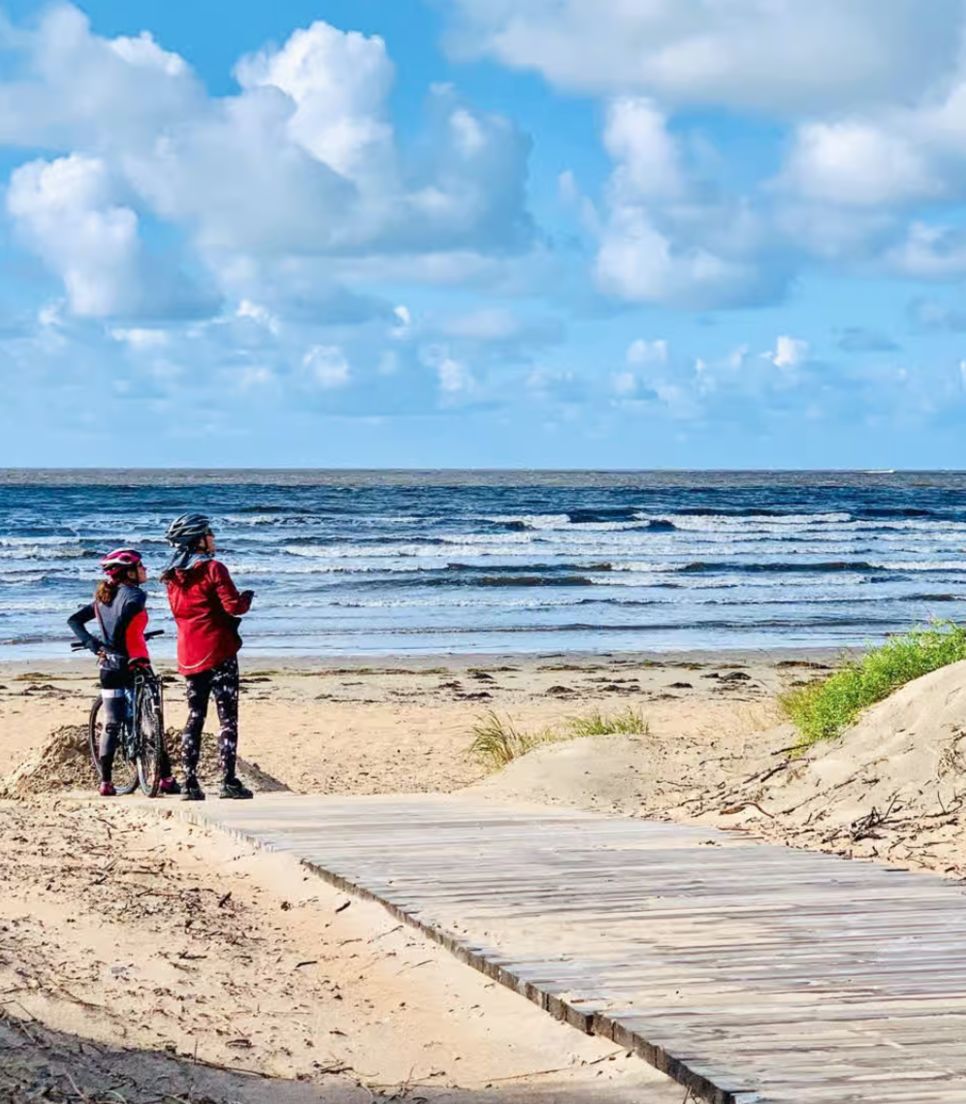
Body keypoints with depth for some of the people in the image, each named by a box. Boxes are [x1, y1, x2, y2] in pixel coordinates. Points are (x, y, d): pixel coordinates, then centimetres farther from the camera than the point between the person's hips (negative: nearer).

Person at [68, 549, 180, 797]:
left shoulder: (103, 596, 11)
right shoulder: (135, 595, -10)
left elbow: (74, 621, 9)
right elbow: (124, 619, -25)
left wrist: (94, 645, 2)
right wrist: (116, 647, -11)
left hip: (109, 668, 6)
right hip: (134, 664, -6)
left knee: (111, 724, 10)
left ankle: (106, 782, 6)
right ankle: (166, 779, 3)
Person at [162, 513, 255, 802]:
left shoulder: (173, 576, 9)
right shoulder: (213, 569, -11)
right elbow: (234, 606, -15)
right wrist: (247, 597, 6)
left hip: (188, 655, 6)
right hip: (217, 652, -6)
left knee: (195, 717, 11)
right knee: (228, 718, -2)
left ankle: (190, 783, 6)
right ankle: (228, 781, -7)